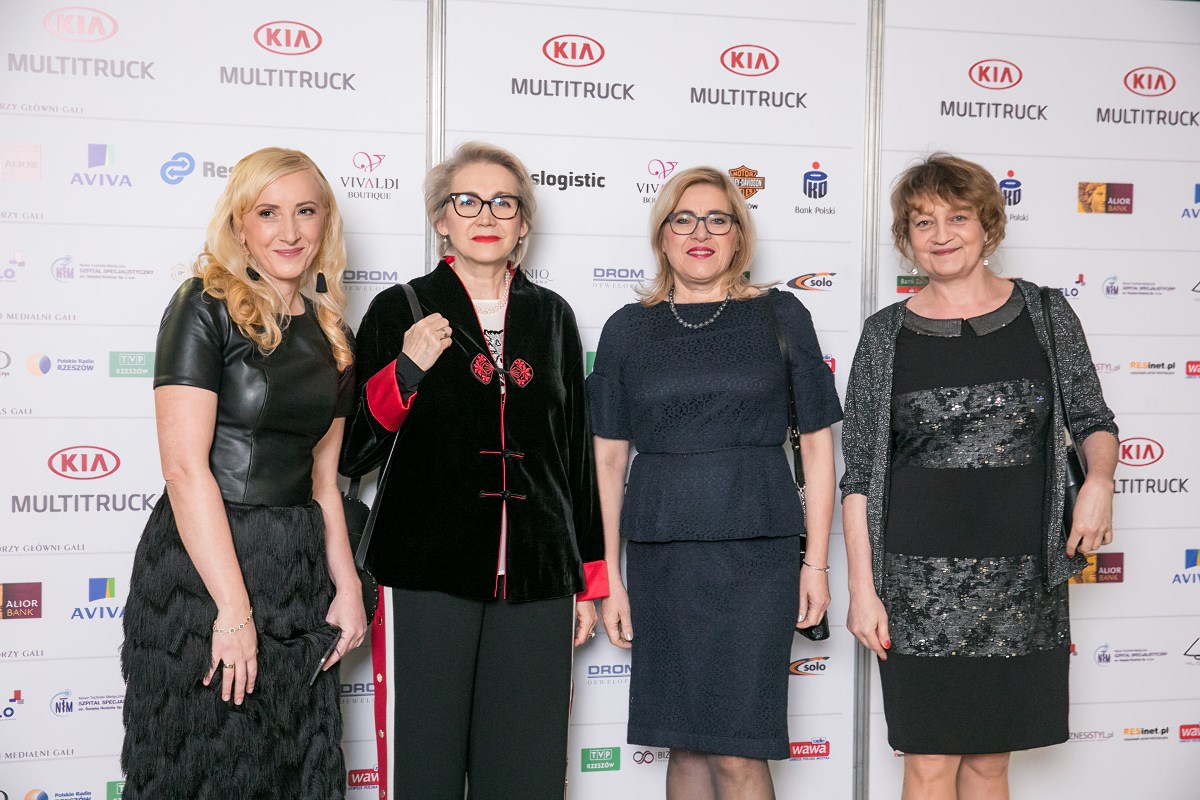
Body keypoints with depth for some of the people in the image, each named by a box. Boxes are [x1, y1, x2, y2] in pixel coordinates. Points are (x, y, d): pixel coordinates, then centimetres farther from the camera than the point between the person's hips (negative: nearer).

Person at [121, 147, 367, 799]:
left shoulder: (330, 335, 12)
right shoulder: (205, 309, -8)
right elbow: (185, 466, -15)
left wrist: (346, 586, 6)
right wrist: (233, 608, -18)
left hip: (300, 578, 6)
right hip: (201, 570, -6)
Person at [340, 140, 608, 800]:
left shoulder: (552, 317, 12)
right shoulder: (399, 311, 4)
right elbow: (352, 454, 1)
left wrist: (588, 581, 14)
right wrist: (406, 371, -15)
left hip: (537, 582, 3)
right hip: (426, 577, -2)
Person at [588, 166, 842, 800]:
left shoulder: (779, 316, 3)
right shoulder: (629, 329, 7)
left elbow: (817, 444, 5)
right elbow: (609, 458, 8)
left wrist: (816, 563, 1)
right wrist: (610, 577, 5)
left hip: (756, 550, -2)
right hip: (661, 552, 2)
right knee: (684, 745, 8)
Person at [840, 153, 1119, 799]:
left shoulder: (1044, 312, 5)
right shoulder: (887, 333, 3)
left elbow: (1093, 420, 13)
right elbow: (859, 473, 2)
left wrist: (1099, 479, -10)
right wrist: (862, 588, -3)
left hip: (1023, 574, 1)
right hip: (920, 575, -1)